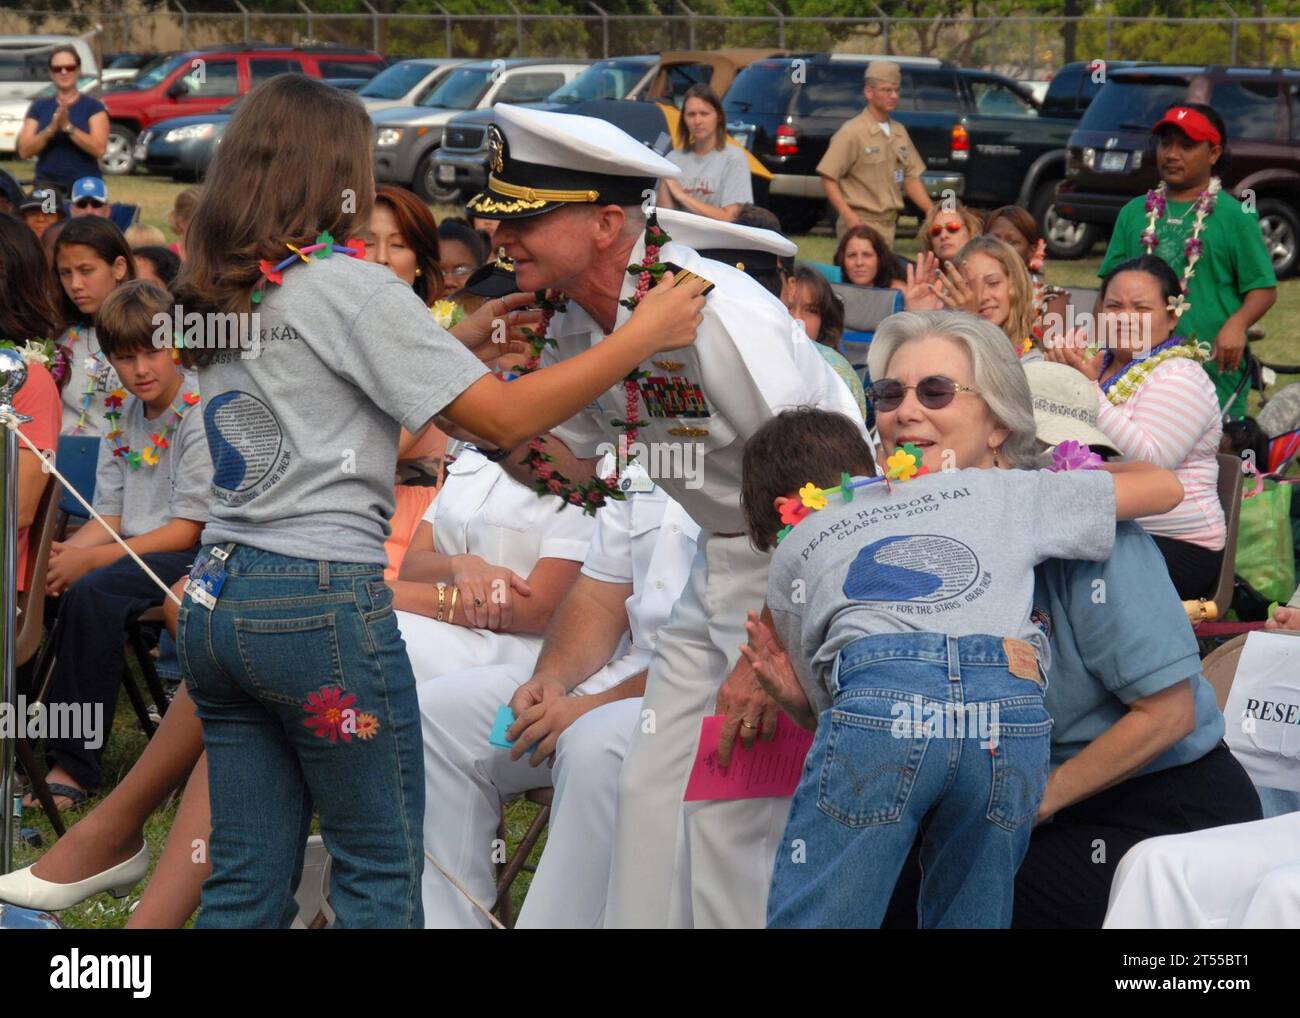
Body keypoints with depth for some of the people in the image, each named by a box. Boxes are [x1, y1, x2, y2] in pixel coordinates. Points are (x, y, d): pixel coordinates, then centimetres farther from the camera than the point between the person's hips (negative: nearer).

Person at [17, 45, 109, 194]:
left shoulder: (93, 106, 4)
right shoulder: (38, 108, 11)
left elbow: (99, 148, -8)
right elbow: (24, 151, 2)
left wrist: (68, 127, -18)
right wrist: (51, 129, -14)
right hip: (47, 185, 2)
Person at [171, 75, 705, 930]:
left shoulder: (223, 299, 13)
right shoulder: (354, 289, -9)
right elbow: (506, 419, -10)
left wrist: (458, 341, 22)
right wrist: (641, 338, -3)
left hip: (218, 596, 8)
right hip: (322, 602, -8)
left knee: (246, 883, 10)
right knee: (383, 868, 4)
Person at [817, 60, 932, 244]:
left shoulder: (899, 132, 14)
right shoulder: (853, 132, -9)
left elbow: (911, 177, 18)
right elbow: (828, 178, -12)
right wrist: (848, 215, -23)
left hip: (888, 224, 8)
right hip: (861, 223, -8)